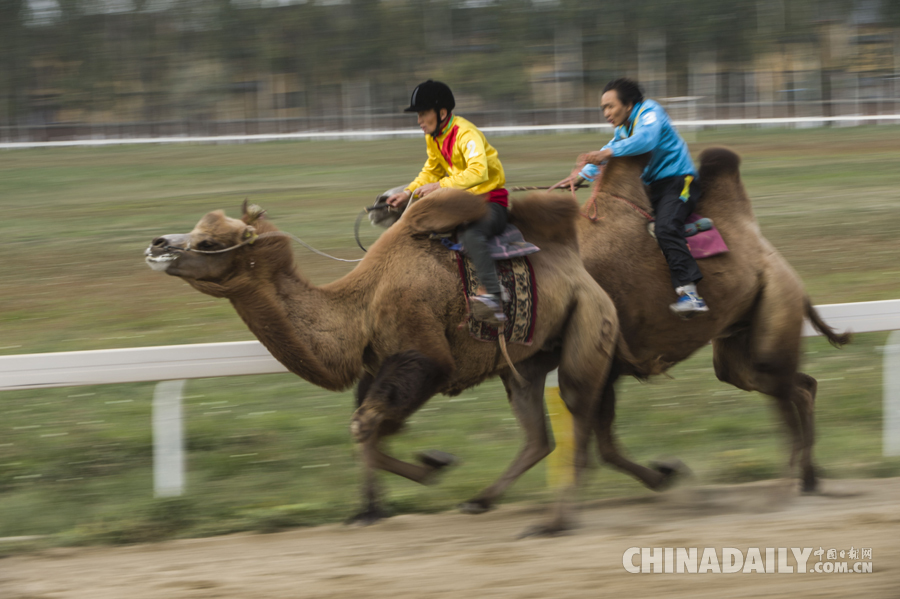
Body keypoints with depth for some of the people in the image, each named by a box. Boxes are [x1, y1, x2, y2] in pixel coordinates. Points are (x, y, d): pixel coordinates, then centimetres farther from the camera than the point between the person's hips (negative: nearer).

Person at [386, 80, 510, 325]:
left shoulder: (466, 134, -22)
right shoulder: (433, 137, 7)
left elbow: (478, 172, -37)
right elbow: (431, 171, 19)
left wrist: (439, 185, -38)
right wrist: (409, 192, 2)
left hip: (491, 200, -10)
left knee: (471, 233, -39)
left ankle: (493, 296, -47)